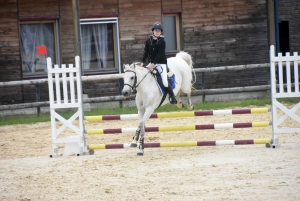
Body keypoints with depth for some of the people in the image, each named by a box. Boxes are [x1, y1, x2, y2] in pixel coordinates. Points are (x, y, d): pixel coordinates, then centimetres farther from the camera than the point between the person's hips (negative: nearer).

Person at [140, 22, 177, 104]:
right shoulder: (148, 41, 5)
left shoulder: (162, 42, -8)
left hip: (161, 63, -5)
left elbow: (159, 54, -15)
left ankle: (172, 96, 3)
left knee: (165, 82, -17)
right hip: (151, 63, 5)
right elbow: (146, 52, 3)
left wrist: (153, 64, -23)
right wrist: (142, 62, -11)